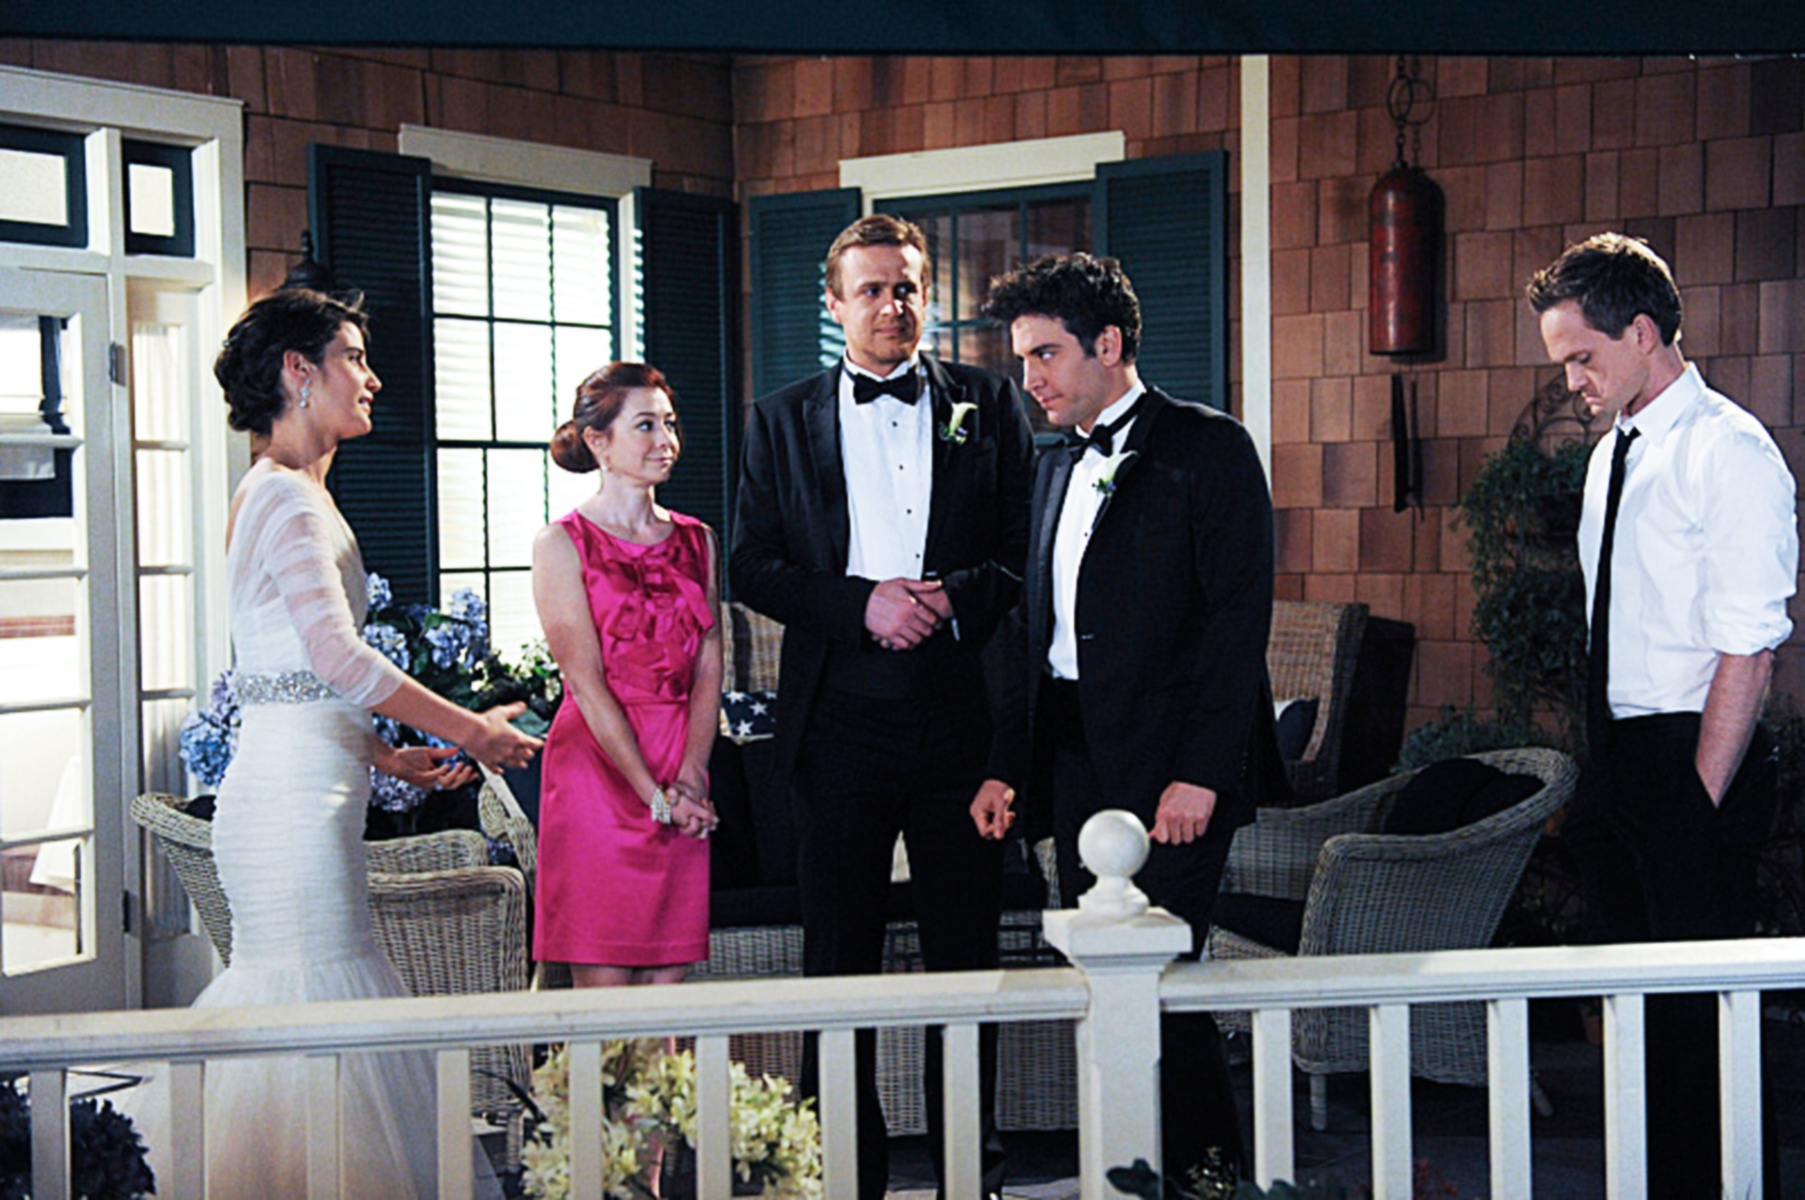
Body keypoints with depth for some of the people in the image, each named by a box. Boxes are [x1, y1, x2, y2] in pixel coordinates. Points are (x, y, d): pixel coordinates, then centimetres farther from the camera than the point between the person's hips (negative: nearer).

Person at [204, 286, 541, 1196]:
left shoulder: (280, 496, 19)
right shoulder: (289, 499, -12)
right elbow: (338, 657, -21)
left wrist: (385, 757, 19)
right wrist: (469, 731, -14)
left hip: (293, 778, 10)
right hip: (299, 790, -10)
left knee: (278, 1003, 12)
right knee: (319, 1008, -7)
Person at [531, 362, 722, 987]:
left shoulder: (695, 540, 13)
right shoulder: (563, 544, -2)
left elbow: (709, 668, 6)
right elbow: (586, 682, -9)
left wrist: (688, 778, -8)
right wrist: (653, 793, -14)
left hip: (682, 777, 5)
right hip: (597, 765, -5)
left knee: (668, 980, 5)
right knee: (603, 984, -4)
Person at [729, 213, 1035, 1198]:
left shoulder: (988, 405, 8)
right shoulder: (782, 421, 8)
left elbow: (1029, 551, 5)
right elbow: (751, 566, 3)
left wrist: (953, 598, -13)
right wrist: (862, 604, -12)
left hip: (960, 715, 0)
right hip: (840, 718, 0)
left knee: (965, 956, 7)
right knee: (838, 960, 6)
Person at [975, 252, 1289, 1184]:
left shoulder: (1207, 449, -4)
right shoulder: (1058, 468, 19)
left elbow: (1240, 616, -11)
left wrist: (1201, 773, -17)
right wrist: (1009, 766, 13)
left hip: (1167, 761, -7)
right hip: (1074, 761, 7)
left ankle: (1208, 1172, 3)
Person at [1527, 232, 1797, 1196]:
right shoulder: (1614, 452, 15)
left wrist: (1701, 796, -17)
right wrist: (1604, 770, 12)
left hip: (1692, 759, -9)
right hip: (1613, 754, 9)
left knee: (1699, 1006, -5)